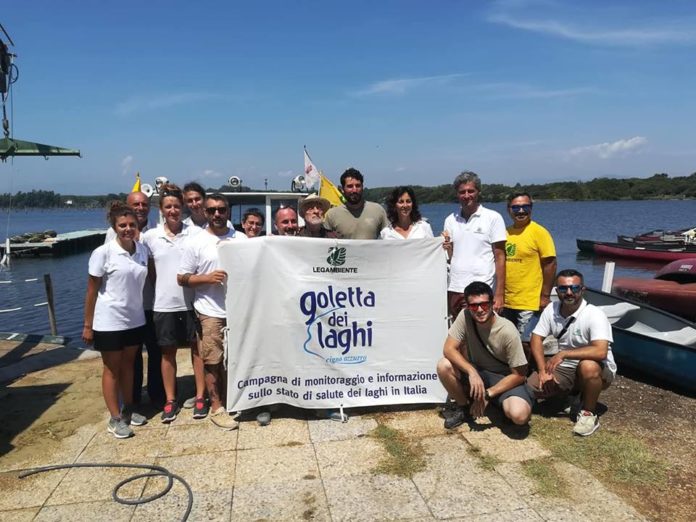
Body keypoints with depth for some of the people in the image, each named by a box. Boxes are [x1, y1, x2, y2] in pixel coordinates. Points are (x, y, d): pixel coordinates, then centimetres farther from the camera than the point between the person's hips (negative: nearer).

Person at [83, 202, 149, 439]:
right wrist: (87, 325, -7)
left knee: (128, 364, 17)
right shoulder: (103, 253, -14)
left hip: (135, 319, 5)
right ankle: (115, 418, 19)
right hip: (109, 322, -4)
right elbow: (92, 291, -9)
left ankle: (128, 410, 32)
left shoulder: (142, 250, -1)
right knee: (112, 368, 8)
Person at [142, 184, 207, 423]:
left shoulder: (195, 233, -4)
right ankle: (170, 400, 24)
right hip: (164, 304, 2)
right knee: (167, 352, 11)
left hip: (192, 301, -1)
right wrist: (159, 291, 5)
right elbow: (150, 270, 10)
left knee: (197, 348, 8)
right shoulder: (150, 237, 2)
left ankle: (200, 397, 21)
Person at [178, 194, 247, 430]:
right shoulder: (195, 243, -3)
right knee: (212, 361, 4)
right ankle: (217, 408, 18)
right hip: (210, 312, -3)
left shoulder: (241, 238, 5)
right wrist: (207, 278, -17)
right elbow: (182, 278, -2)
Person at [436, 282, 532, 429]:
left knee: (519, 415, -33)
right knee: (443, 366, -25)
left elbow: (519, 374, -18)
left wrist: (487, 394, -22)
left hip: (504, 378, -3)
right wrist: (472, 372, -33)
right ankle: (464, 407, 1)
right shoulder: (464, 316, -16)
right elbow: (449, 349, -18)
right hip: (476, 371, 4)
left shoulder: (508, 331, -24)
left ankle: (500, 405, 6)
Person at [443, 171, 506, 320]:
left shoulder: (493, 218, 0)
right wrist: (446, 248, -9)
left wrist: (500, 294, -8)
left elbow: (500, 257, -2)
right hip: (454, 290, 3)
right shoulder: (450, 220, 11)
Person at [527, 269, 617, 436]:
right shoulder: (551, 310, -6)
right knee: (531, 386, -12)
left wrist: (563, 354, -34)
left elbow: (601, 351, -36)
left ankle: (589, 413, -12)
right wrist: (543, 370, -13)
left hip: (598, 372, -5)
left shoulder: (595, 315, -23)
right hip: (565, 369, 6)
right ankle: (574, 393, 16)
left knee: (588, 366, -40)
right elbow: (536, 338, -2)